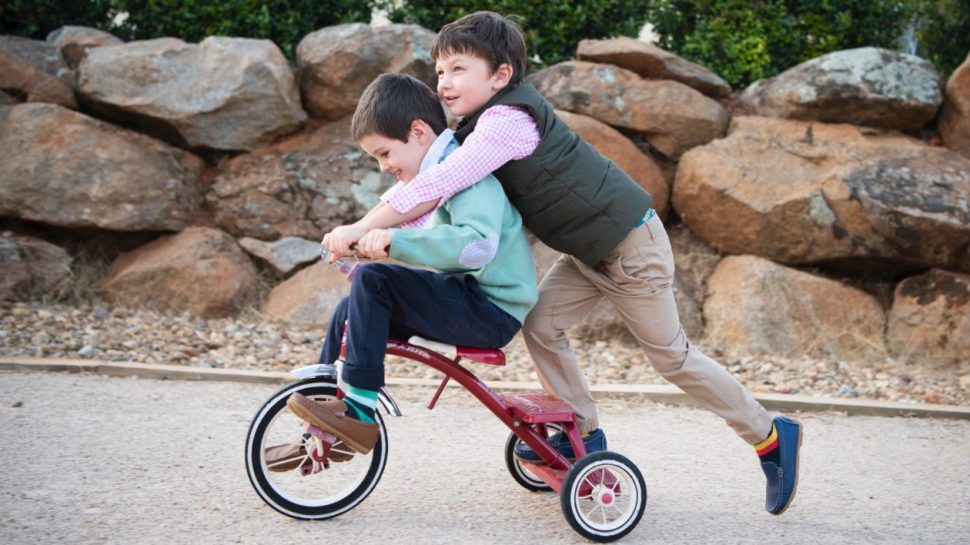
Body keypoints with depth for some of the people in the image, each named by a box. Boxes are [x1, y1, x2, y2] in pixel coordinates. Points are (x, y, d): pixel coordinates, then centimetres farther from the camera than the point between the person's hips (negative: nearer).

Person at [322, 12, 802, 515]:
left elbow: (437, 186, -35)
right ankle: (583, 435, 15)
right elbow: (435, 195, 7)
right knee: (541, 325, 1)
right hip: (591, 248, 9)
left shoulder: (508, 119, -26)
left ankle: (771, 437, 16)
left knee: (670, 355, 1)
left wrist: (361, 228, -32)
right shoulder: (482, 125, 6)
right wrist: (386, 237, -5)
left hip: (632, 246, -9)